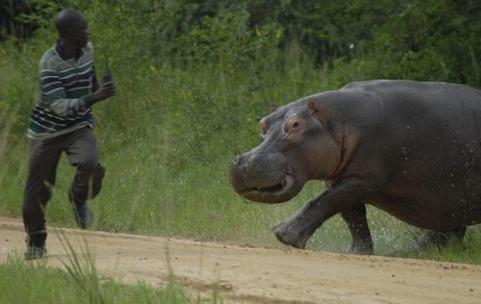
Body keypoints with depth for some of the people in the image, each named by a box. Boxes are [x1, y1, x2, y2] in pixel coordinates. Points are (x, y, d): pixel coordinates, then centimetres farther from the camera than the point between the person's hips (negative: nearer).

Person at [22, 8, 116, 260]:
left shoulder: (87, 50, -5)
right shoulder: (49, 63, -24)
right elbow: (59, 106, -34)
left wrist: (100, 88, 4)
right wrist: (93, 98, -44)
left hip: (80, 127, 3)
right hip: (47, 131, -3)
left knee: (89, 164, -28)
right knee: (37, 189, 2)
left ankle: (78, 197, 6)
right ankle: (36, 241, 27)